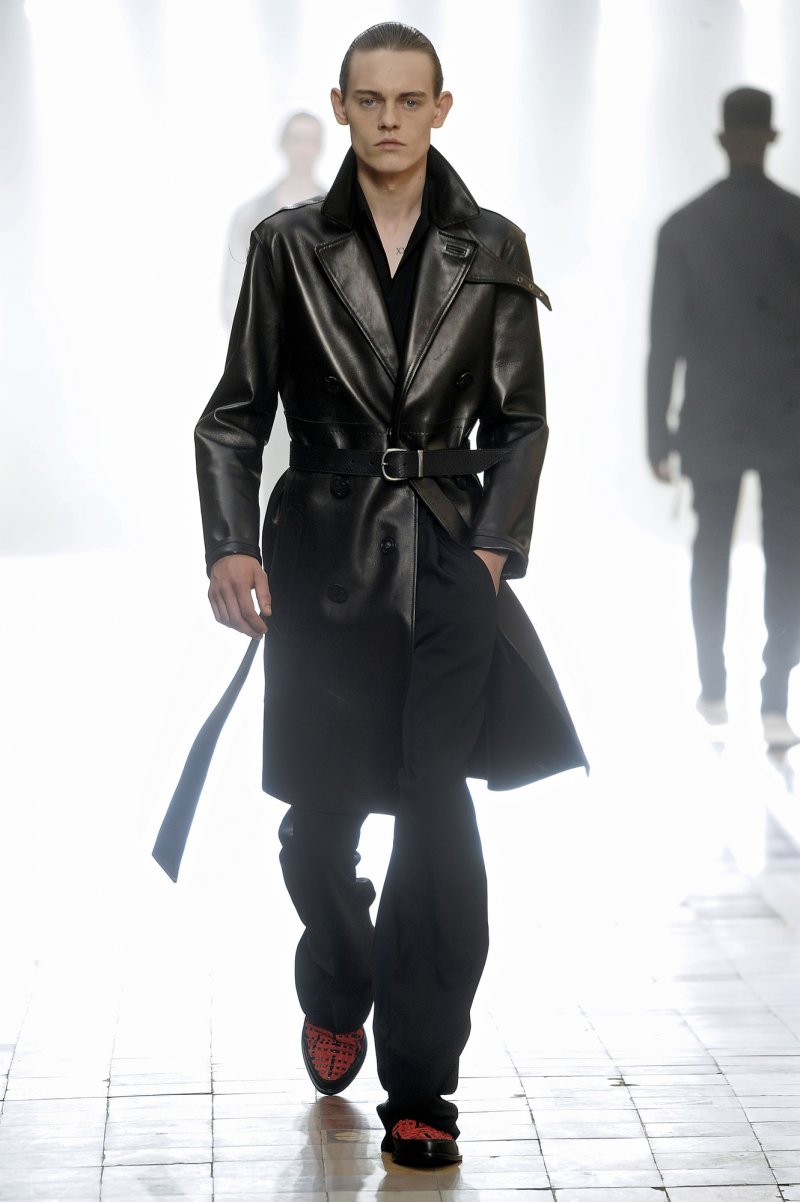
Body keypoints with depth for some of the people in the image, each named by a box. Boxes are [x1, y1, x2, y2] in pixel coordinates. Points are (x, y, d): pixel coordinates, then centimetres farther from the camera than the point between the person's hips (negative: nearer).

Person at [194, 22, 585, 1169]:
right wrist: (230, 548, -9)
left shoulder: (492, 251, 5)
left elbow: (519, 420, 8)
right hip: (324, 559, 0)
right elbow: (236, 415, 4)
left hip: (448, 564, 0)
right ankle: (337, 999, 38)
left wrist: (496, 546, -5)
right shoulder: (290, 247, 3)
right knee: (319, 815, 7)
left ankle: (420, 1085, 0)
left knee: (438, 809, -8)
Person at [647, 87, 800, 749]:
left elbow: (665, 341, -5)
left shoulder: (682, 227, -6)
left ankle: (714, 693, 21)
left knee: (711, 553, 16)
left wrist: (658, 434, 3)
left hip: (713, 420, 1)